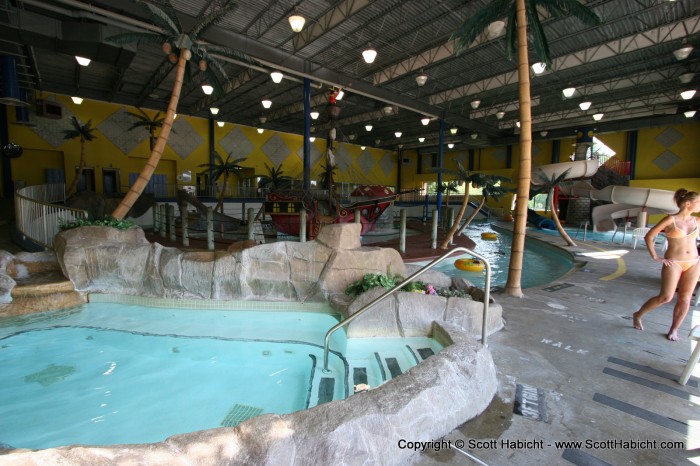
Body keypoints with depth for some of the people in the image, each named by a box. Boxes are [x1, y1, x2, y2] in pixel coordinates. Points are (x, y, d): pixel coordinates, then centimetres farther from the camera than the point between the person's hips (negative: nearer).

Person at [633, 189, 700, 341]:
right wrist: (655, 257, -9)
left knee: (685, 299, 5)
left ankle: (673, 330, 17)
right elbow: (649, 237, -8)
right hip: (673, 263, -5)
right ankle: (637, 315, 9)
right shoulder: (671, 219, -9)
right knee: (665, 297, -11)